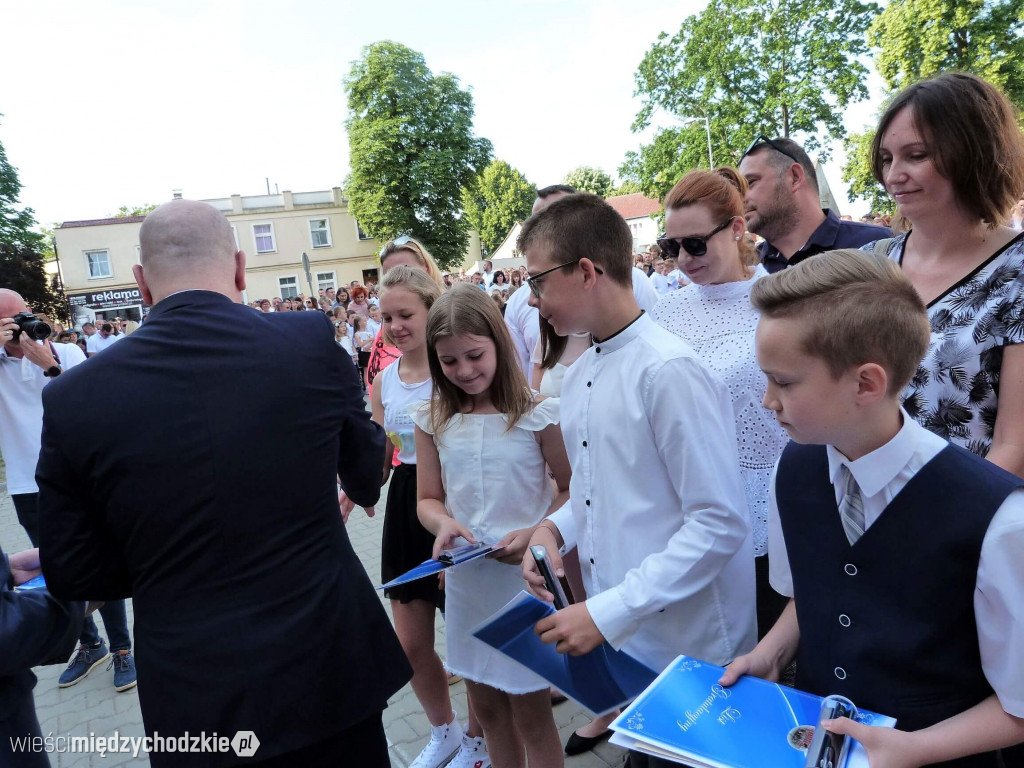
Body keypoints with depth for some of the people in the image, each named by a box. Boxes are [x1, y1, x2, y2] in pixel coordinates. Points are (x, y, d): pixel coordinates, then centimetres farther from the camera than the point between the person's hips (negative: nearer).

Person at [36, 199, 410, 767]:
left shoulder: (72, 398, -11)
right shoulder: (313, 341, -14)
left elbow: (73, 576, -1)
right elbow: (368, 477, 2)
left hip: (194, 703, 1)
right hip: (327, 665, 0)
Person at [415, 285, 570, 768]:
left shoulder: (537, 414, -12)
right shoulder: (432, 421, -1)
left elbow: (573, 490, -6)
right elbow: (428, 500, 6)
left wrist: (535, 534, -22)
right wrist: (444, 524, -15)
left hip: (526, 575, -4)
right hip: (465, 579, 4)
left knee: (531, 717, 10)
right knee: (487, 709, 21)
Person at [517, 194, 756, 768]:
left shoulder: (669, 371, -21)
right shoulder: (579, 375, 5)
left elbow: (720, 522, -21)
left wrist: (611, 612, -22)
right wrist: (556, 528, -3)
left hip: (689, 650, -7)